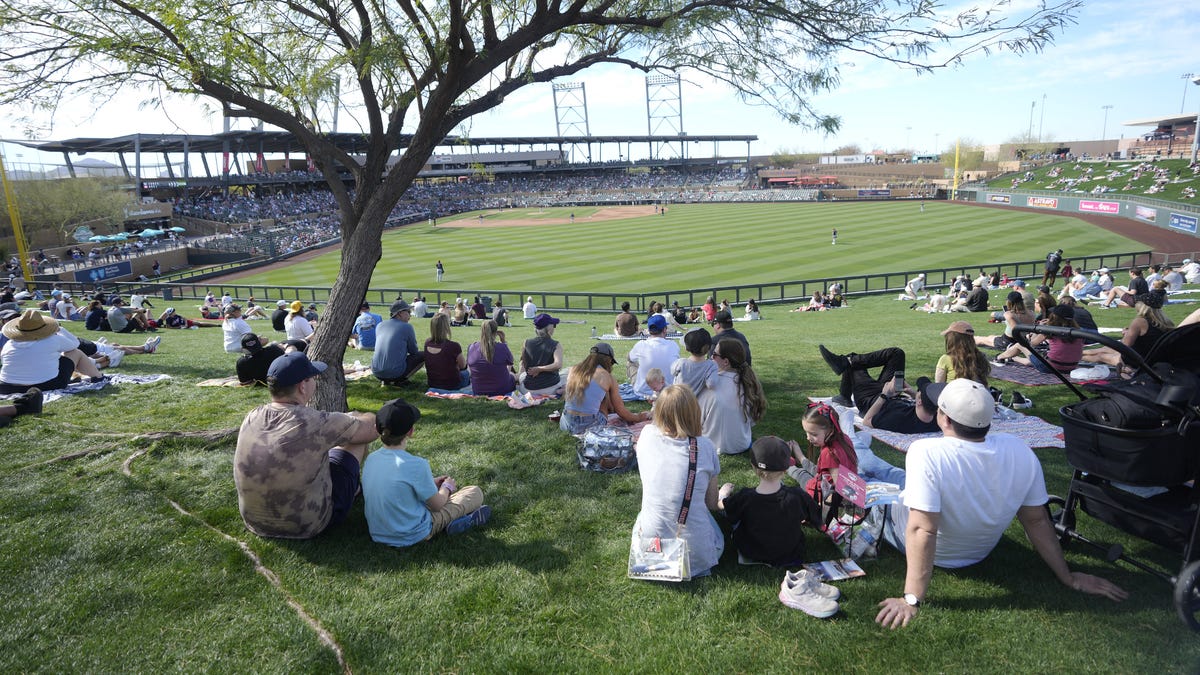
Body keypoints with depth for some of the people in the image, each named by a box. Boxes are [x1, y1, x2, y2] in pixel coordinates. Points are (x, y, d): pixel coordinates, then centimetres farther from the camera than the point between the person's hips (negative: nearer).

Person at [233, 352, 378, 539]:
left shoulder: (251, 417, -11)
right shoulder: (316, 423, -28)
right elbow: (370, 428, -12)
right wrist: (367, 417, 12)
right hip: (310, 526, -5)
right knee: (358, 436, 9)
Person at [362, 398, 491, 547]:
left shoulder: (370, 459, -6)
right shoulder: (416, 465, -26)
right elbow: (437, 505, -12)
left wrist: (430, 483, 16)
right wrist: (447, 487, 8)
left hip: (378, 533, 6)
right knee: (475, 492, 6)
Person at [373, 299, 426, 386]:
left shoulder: (380, 325, 12)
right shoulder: (407, 327, -3)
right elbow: (413, 351, 8)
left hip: (376, 372, 6)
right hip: (396, 373, -6)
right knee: (423, 355, 10)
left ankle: (385, 380, 14)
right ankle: (399, 380, 1)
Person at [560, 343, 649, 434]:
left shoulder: (573, 369, 8)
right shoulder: (607, 377, -2)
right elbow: (621, 411, 5)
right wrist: (638, 418, 25)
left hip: (566, 425, 4)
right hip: (590, 426, -4)